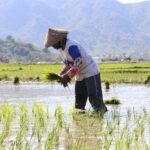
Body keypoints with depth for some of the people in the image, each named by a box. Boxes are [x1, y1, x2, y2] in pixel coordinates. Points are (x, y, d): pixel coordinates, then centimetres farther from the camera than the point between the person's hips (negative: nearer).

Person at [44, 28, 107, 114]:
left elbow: (78, 62, -28)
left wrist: (68, 76, -25)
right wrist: (62, 75, -1)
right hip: (80, 76, 10)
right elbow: (67, 64, 14)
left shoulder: (71, 46, -24)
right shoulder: (62, 48, 8)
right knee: (79, 100, 8)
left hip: (91, 72, -10)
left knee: (94, 97, -14)